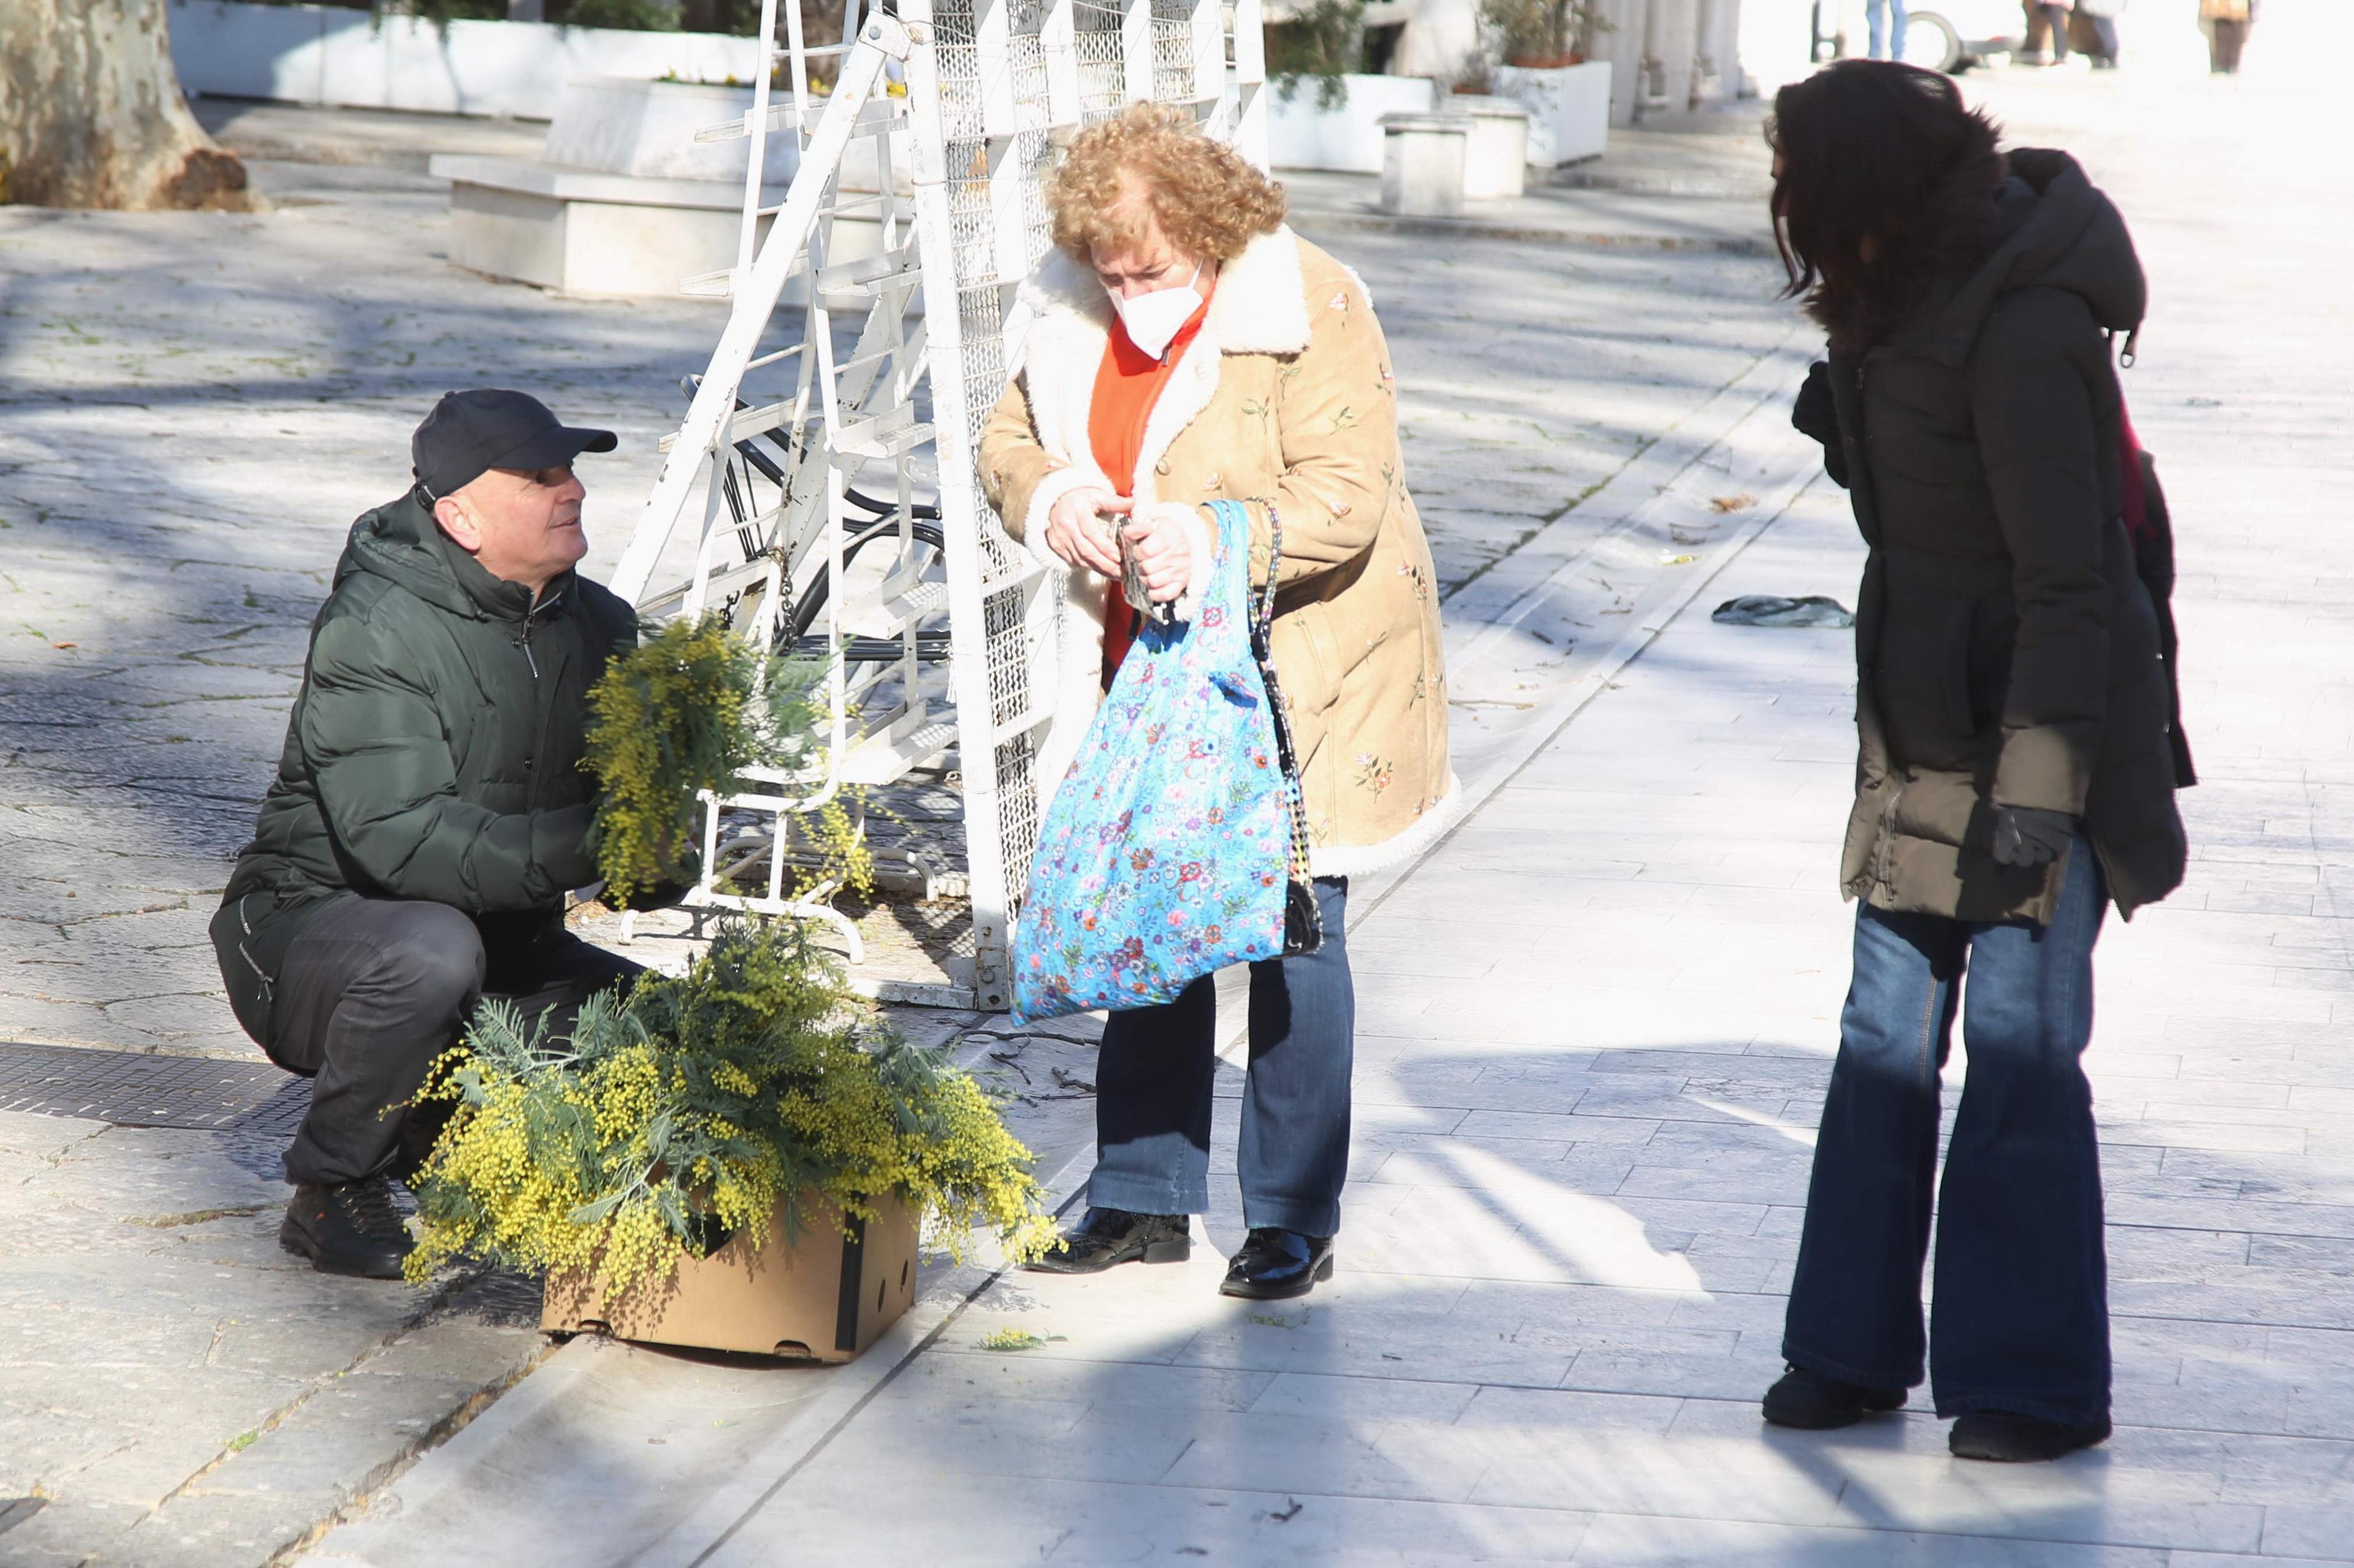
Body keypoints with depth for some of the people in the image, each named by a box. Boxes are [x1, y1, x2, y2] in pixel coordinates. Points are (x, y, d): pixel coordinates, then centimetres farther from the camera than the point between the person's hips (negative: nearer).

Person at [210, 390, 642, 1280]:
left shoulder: (598, 626, 2)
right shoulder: (374, 630, -20)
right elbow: (401, 843, -32)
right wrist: (582, 845, -37)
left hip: (502, 947, 6)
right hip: (313, 923, -6)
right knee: (430, 951, -39)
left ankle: (439, 1125, 10)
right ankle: (331, 1191, -14)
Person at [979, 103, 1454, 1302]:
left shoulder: (1311, 313, -17)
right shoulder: (1075, 315, 1)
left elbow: (1348, 498, -22)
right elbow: (1008, 439, 11)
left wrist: (1215, 541, -37)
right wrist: (1048, 500, -13)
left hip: (1301, 676, -6)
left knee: (1290, 938, -1)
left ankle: (1295, 1218, 9)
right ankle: (1143, 1199, 23)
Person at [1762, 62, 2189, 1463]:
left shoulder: (2022, 332, -22)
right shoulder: (1914, 294, 5)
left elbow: (2066, 577, -22)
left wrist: (2038, 778, -23)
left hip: (2027, 729, -8)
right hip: (1924, 728, 9)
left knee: (2019, 1055, 0)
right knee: (1886, 1042, 11)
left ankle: (2038, 1383, 12)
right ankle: (1853, 1348, 20)